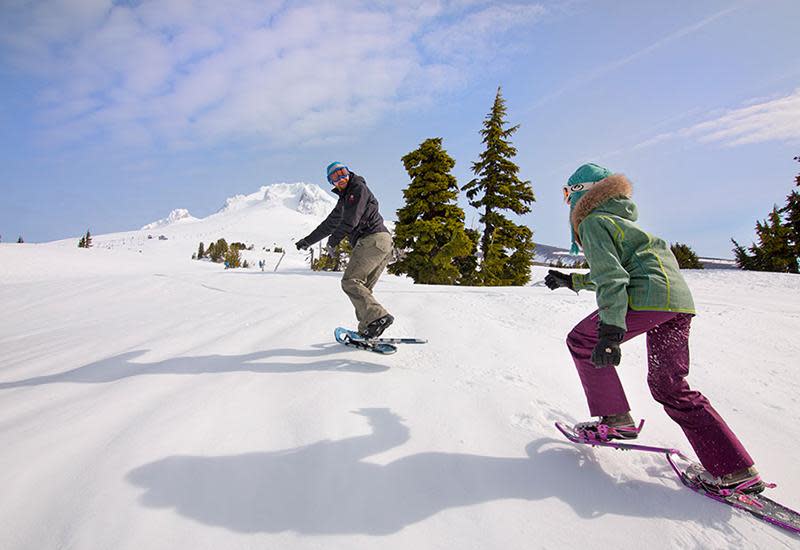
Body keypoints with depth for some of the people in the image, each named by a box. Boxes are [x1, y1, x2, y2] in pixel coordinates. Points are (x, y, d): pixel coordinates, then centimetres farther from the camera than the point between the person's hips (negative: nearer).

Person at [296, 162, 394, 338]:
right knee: (362, 288, 4)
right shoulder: (344, 199, 29)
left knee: (350, 281, -17)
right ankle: (366, 330, 0)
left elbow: (350, 220, -11)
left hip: (373, 239, -10)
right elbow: (330, 224, 37)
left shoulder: (359, 188, 1)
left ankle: (378, 317, -27)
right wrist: (308, 240, 41)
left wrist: (333, 241, -4)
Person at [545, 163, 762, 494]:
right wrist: (571, 281, 44)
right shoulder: (620, 220, 30)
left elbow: (610, 276, -14)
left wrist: (610, 332, -22)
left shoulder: (592, 222, 0)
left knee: (581, 341, 5)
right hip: (680, 297, 9)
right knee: (670, 388, 14)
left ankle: (615, 419, 6)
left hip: (648, 296, -9)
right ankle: (736, 469, 13)